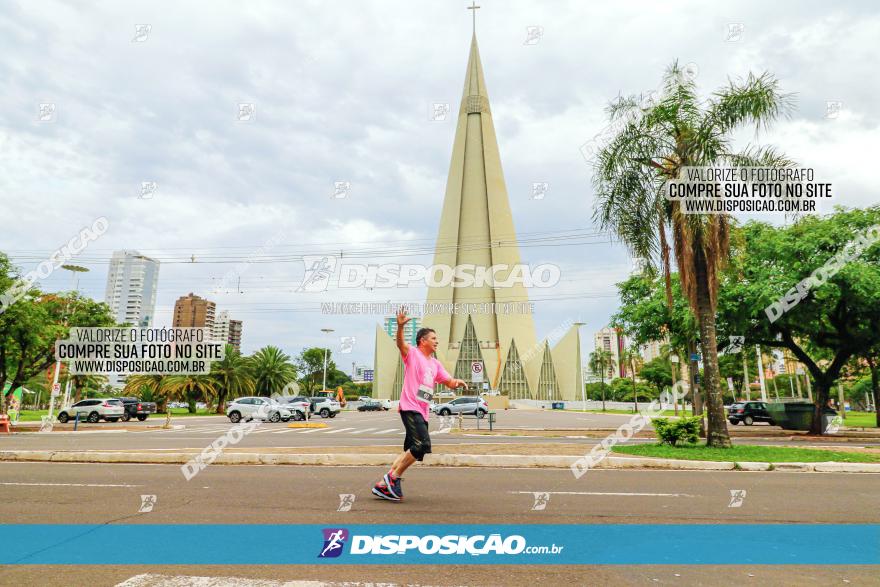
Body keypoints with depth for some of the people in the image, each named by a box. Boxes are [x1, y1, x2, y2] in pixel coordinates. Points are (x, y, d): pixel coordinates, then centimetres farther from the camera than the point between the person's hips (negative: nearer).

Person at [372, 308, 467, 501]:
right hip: (410, 407, -8)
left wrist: (457, 382, 0)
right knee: (423, 444, -21)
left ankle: (384, 485, 16)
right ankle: (393, 477, -8)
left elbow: (449, 382, 24)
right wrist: (400, 326, -41)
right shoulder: (412, 354, -1)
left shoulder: (435, 364, 21)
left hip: (423, 412, 9)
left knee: (411, 450, 8)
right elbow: (400, 344, -22)